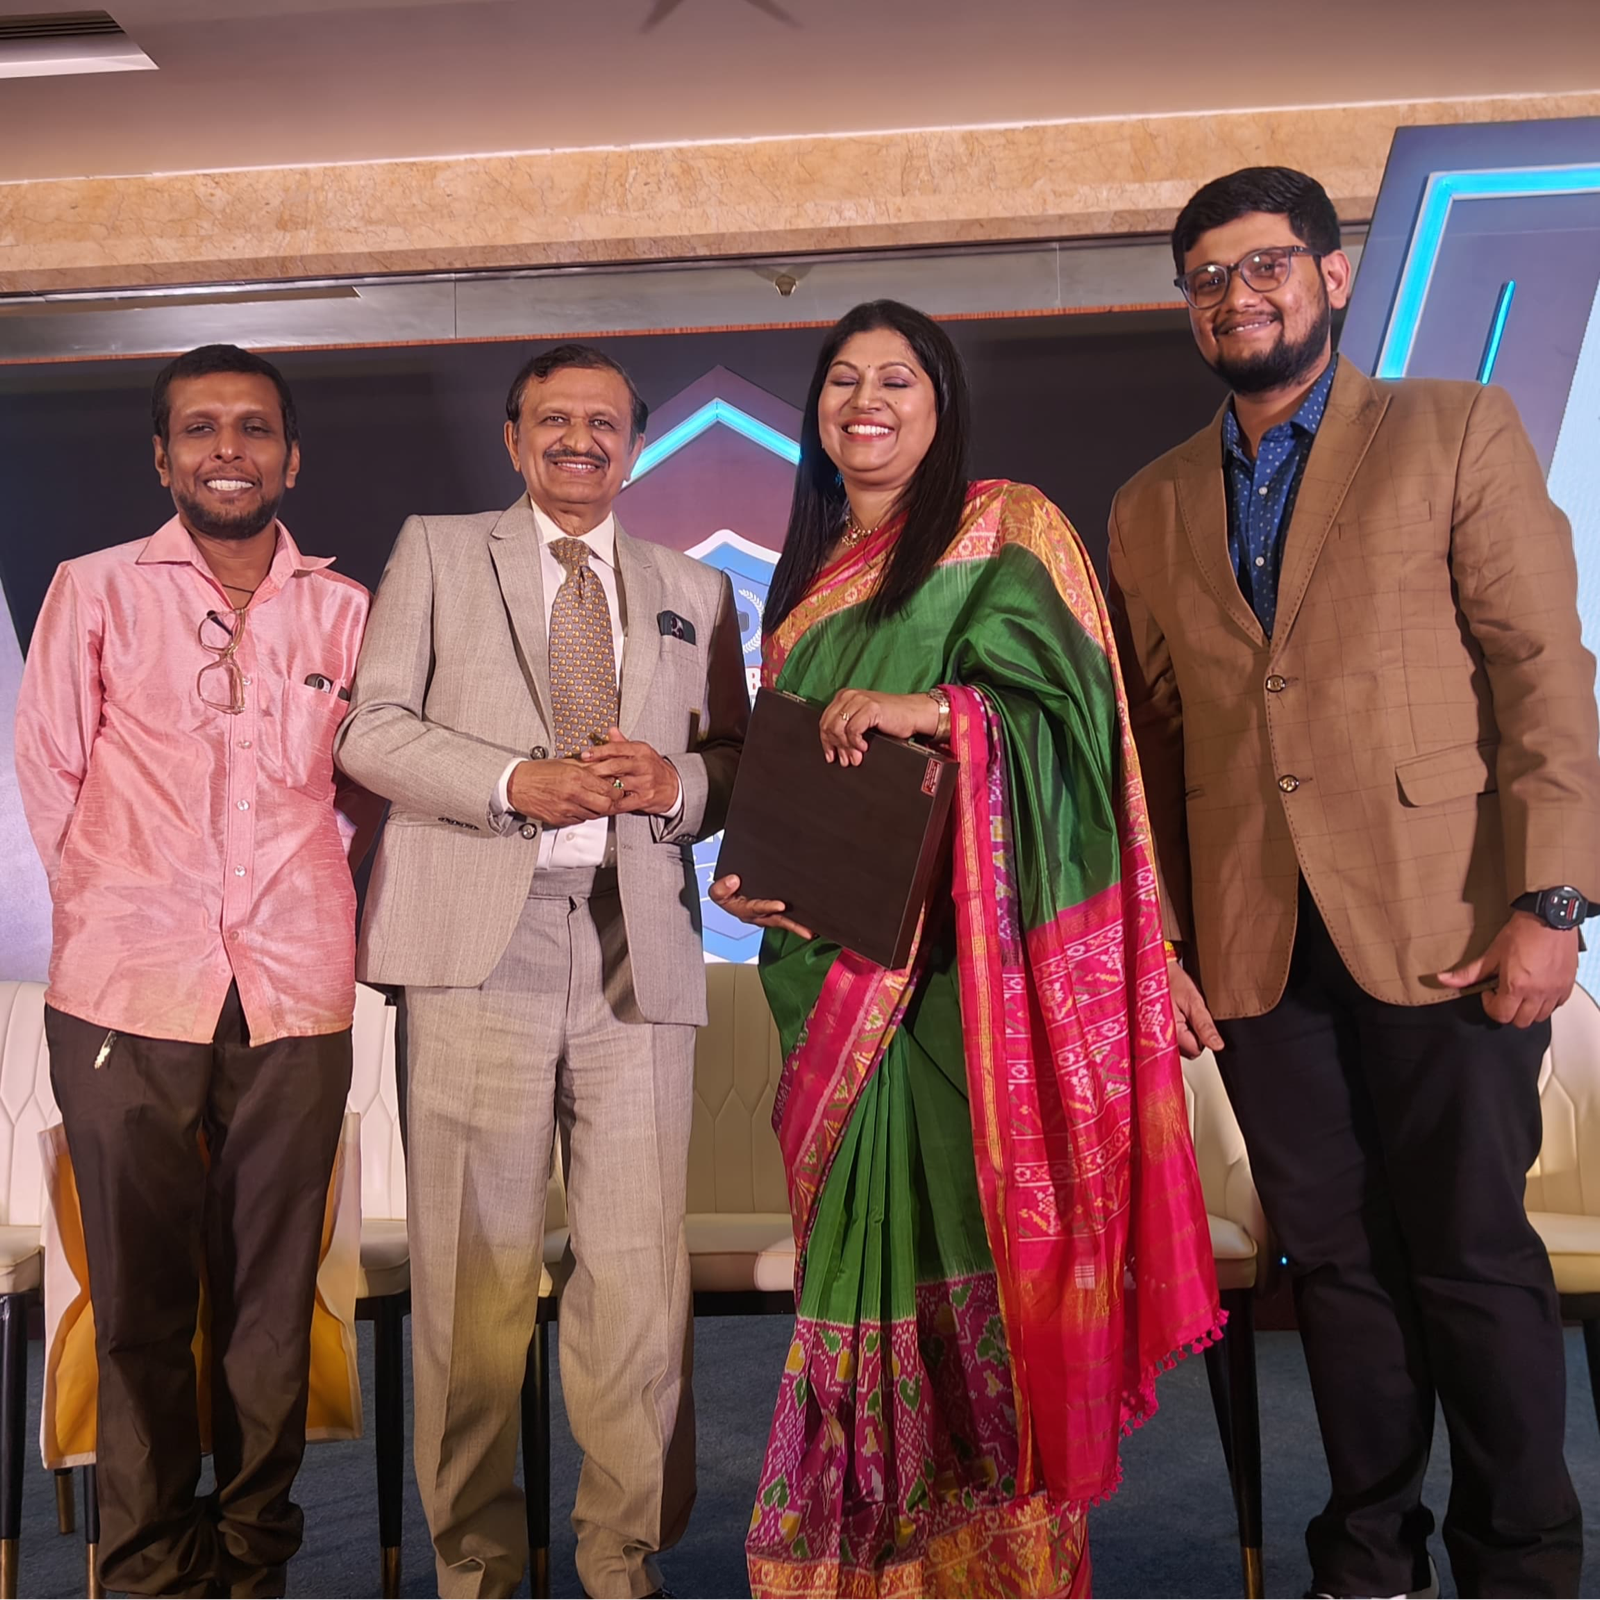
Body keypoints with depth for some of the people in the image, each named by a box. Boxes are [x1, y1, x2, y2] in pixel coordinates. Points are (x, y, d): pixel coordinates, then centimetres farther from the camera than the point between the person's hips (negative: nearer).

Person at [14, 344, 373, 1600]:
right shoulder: (94, 591, 7)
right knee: (142, 1296, 4)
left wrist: (297, 899, 8)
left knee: (272, 1295, 7)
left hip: (294, 996, 1)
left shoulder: (345, 610, 9)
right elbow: (50, 775, 9)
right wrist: (118, 913, 7)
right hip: (127, 992, -1)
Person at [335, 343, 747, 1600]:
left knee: (640, 1269, 0)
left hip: (639, 944, 2)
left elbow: (736, 764, 17)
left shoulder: (693, 591, 21)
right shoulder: (436, 552, 14)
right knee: (475, 1264, 2)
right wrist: (516, 782, -10)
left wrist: (677, 780, -5)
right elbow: (372, 729, 4)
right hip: (481, 935, -1)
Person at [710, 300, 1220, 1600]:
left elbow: (1064, 702, -9)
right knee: (863, 1227, 4)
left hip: (969, 950, -5)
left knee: (971, 1219, -6)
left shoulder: (1007, 530, 4)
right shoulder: (809, 577, 22)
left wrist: (933, 710, -24)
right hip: (838, 961, 5)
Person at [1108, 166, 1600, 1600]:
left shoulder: (1457, 432, 4)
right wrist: (1155, 946, 6)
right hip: (1252, 948, 3)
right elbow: (1151, 745, 12)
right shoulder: (1151, 509, 14)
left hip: (1439, 928, -3)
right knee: (1337, 1257, 11)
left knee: (1473, 1255, 3)